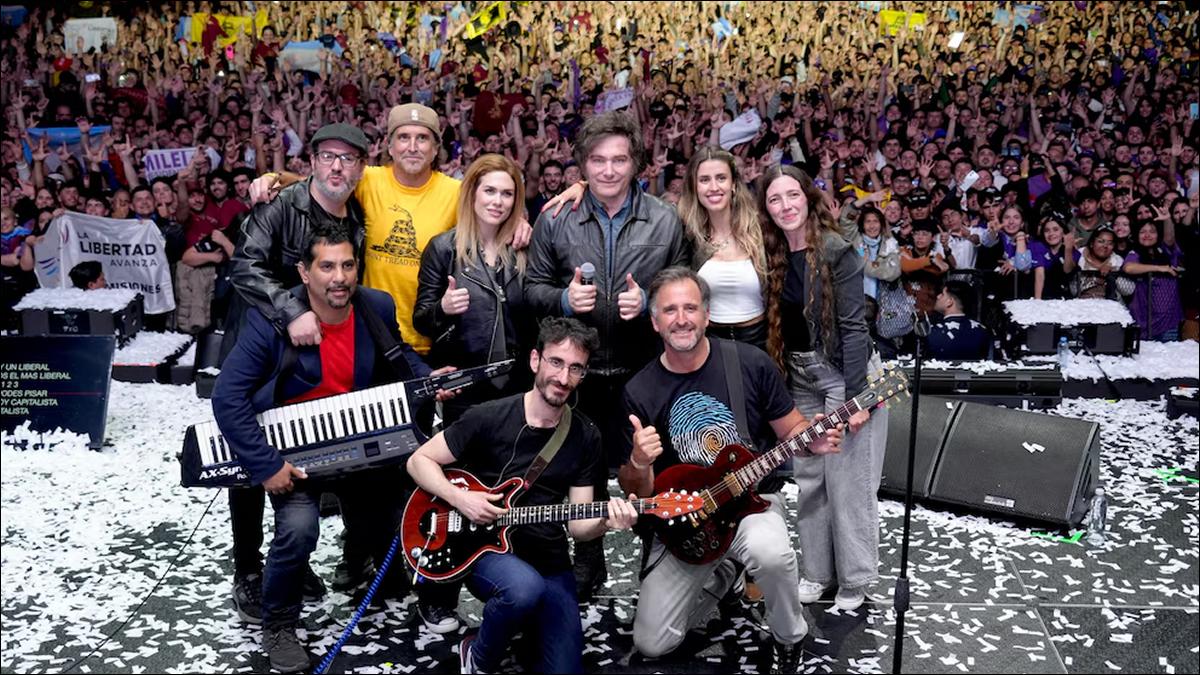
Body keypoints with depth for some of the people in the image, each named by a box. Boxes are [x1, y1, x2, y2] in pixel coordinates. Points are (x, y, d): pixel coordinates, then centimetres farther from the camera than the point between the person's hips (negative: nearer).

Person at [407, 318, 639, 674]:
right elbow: (419, 460, -1)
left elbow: (576, 525, 0)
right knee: (525, 587, -36)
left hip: (549, 560, 3)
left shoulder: (585, 436, 1)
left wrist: (604, 522, -22)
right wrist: (459, 498, -18)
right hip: (483, 546, -3)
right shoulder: (488, 417, -9)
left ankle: (525, 625, 26)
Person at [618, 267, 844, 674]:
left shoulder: (750, 362, -9)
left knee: (771, 552, -38)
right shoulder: (640, 392, -8)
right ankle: (722, 574, 25)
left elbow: (790, 429, 3)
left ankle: (789, 639, -4)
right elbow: (636, 492, -3)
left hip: (751, 496, -1)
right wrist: (639, 463, -27)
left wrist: (814, 440, -21)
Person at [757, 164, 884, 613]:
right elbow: (776, 324, 9)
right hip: (800, 378, 7)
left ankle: (855, 580, 14)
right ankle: (818, 572, 26)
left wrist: (856, 397, -19)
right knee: (809, 480, 12)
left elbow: (852, 325, -16)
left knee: (847, 482, -1)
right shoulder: (774, 256, 4)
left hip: (844, 373, -6)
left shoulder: (837, 253, -14)